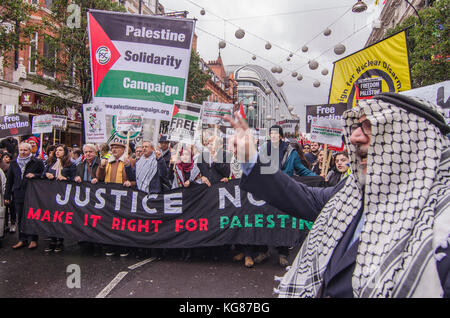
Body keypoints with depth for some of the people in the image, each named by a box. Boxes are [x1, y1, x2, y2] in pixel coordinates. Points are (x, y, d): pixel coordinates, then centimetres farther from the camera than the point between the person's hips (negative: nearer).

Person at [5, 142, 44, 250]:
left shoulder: (37, 162, -1)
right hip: (18, 195, 4)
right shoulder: (14, 163, 12)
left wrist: (34, 175, -18)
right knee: (20, 218, 9)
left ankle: (33, 240, 12)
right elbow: (9, 180, 15)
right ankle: (22, 239, 19)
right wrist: (7, 196, 12)